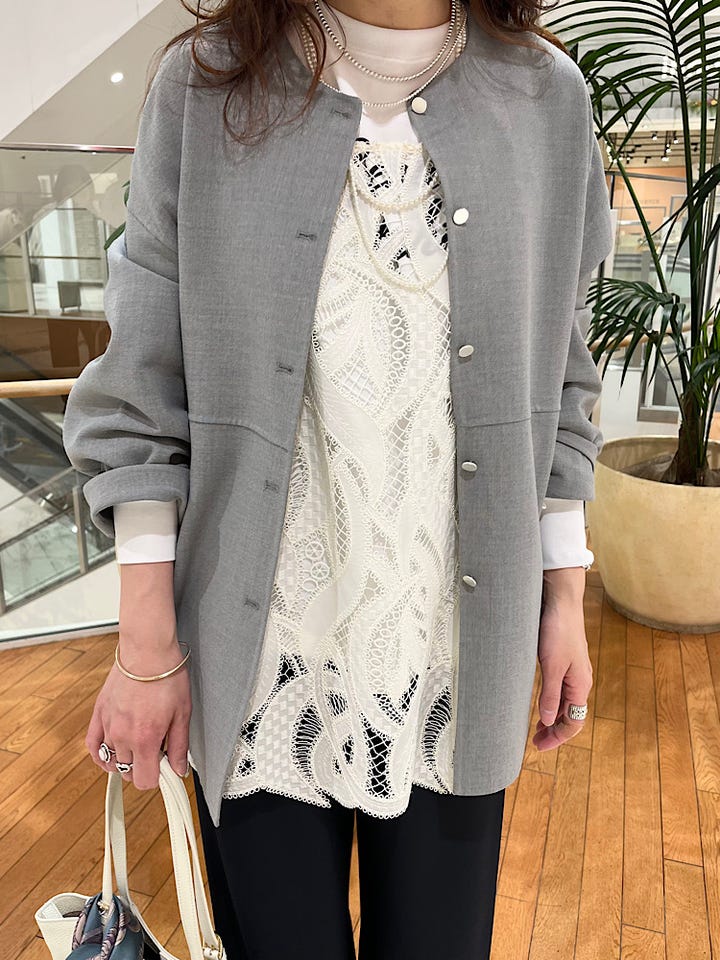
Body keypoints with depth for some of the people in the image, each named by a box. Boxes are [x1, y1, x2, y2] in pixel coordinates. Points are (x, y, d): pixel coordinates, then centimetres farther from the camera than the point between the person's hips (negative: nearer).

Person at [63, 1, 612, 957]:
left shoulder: (546, 95, 4)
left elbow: (558, 383, 8)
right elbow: (143, 392, -2)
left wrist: (565, 596, 7)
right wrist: (146, 649, -3)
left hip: (457, 659, 2)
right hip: (262, 659, -1)